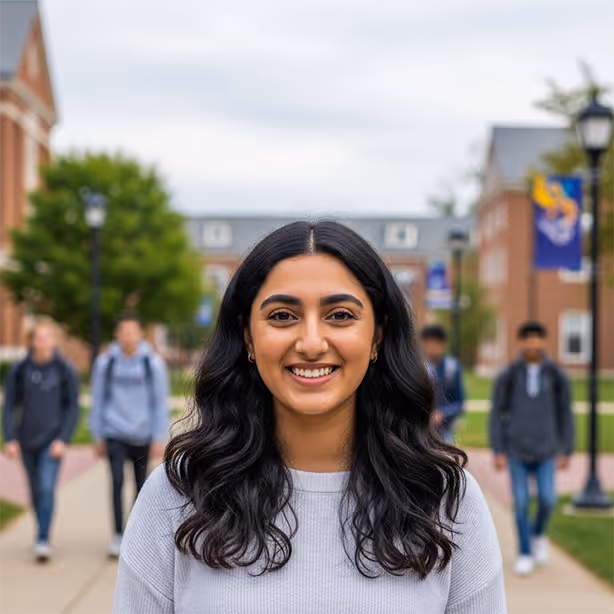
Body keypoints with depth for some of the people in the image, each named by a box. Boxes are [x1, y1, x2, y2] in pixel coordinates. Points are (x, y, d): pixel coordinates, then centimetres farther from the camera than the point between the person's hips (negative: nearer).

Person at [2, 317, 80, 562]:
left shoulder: (65, 371, -6)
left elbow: (73, 408, -2)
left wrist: (63, 439, -11)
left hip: (53, 441, -3)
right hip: (27, 441, 3)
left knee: (47, 488, -14)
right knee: (35, 491, 13)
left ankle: (43, 541, -11)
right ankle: (43, 531, 31)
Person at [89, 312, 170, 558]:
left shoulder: (153, 363, -2)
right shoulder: (105, 362, 0)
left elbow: (160, 402, 0)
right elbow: (98, 401, 7)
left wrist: (159, 438, -4)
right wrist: (98, 437, 6)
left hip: (142, 436, 0)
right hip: (114, 435, 0)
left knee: (141, 484, 10)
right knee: (117, 482, -12)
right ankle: (118, 536, -9)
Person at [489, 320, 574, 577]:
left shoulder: (557, 376, -3)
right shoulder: (507, 376, -6)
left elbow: (565, 415, 4)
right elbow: (497, 414, -2)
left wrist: (567, 451, 2)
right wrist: (498, 452, -6)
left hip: (546, 451, 1)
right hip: (516, 450, -1)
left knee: (547, 500, -7)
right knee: (521, 503, -2)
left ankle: (538, 533, 24)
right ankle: (525, 554, 13)